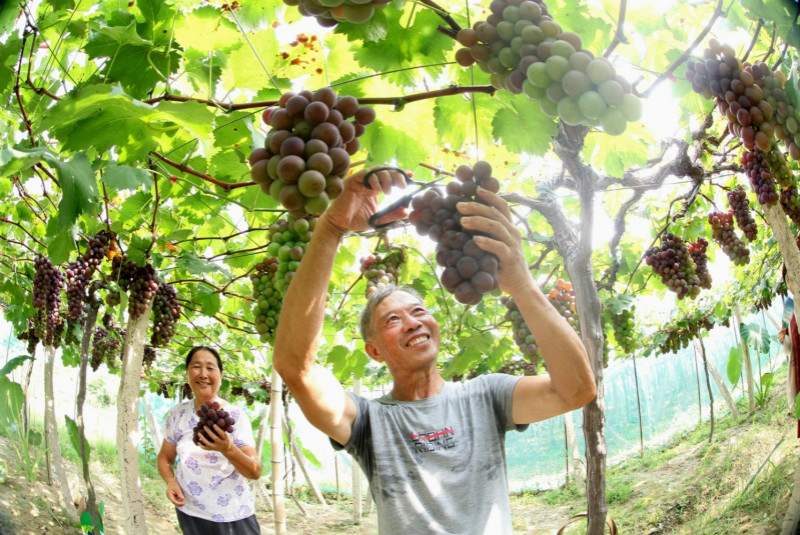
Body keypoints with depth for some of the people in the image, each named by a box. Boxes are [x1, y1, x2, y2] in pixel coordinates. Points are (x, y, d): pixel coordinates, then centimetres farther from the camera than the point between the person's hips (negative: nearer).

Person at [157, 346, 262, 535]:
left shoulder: (236, 416, -12)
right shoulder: (177, 414, -2)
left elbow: (255, 472, -18)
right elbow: (165, 458, 11)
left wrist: (228, 449, -36)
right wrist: (170, 481, -10)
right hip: (190, 514, 3)